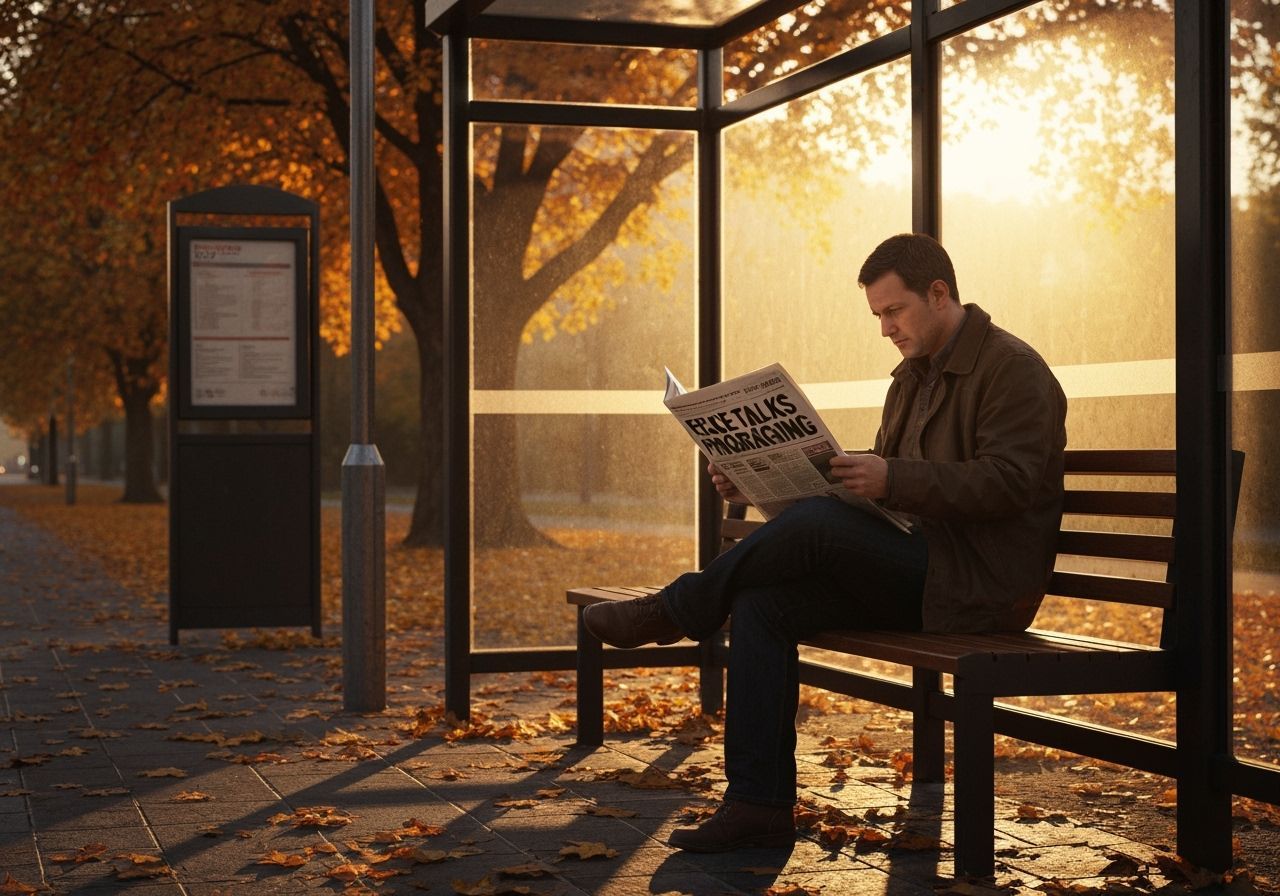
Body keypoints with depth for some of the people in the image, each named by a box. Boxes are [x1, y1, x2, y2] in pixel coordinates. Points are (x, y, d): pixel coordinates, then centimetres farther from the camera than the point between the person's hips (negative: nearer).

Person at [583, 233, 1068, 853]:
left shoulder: (1014, 370, -8)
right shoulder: (912, 377, 19)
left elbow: (1008, 482, -20)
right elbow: (877, 481, 21)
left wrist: (894, 479, -29)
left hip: (982, 584, -8)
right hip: (919, 571, 9)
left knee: (817, 523, -28)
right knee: (763, 602, -13)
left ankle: (674, 611, -6)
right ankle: (758, 807, -12)